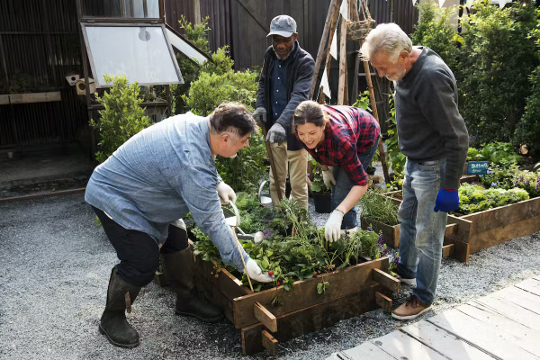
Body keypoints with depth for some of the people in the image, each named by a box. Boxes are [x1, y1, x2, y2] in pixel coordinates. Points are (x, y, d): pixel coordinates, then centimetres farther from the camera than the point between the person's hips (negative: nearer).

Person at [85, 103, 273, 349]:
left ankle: (187, 300, 27)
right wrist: (244, 262, -22)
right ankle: (111, 318, 12)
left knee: (176, 241, 9)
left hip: (135, 187, 10)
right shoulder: (192, 166, -37)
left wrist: (217, 183, 1)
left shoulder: (195, 123, -10)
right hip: (112, 197, -10)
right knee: (143, 264, -13)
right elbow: (211, 223, -30)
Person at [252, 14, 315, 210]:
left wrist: (281, 123, -47)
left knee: (298, 184, 2)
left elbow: (299, 96, -32)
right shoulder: (270, 54, 2)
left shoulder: (305, 62, -18)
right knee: (275, 179, 17)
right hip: (274, 127, 6)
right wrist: (260, 105, -3)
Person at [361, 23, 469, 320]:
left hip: (433, 167, -9)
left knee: (427, 236, 3)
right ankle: (405, 270, 45)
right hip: (414, 162, 10)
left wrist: (450, 187, -22)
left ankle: (423, 297, 22)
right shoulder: (406, 70, 0)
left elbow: (457, 137, -26)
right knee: (407, 218, 24)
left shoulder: (431, 77, -29)